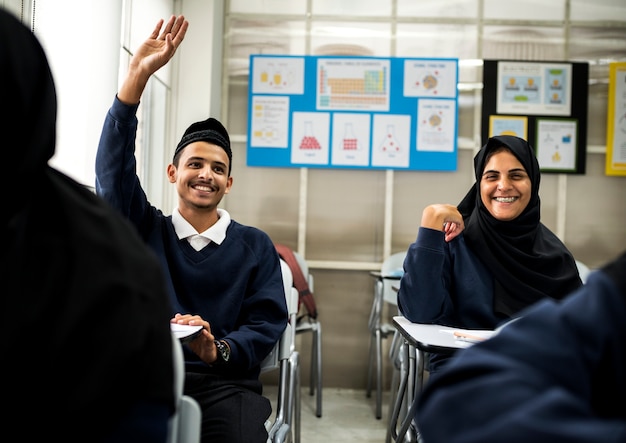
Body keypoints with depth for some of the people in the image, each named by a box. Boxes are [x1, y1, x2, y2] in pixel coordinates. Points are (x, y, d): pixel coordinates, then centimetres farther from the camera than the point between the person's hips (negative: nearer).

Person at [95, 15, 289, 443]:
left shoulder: (255, 246, 10)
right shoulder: (145, 230, 11)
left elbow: (268, 322, 3)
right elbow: (114, 167, -2)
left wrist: (218, 350, -20)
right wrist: (138, 74, -11)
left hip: (226, 382, 0)